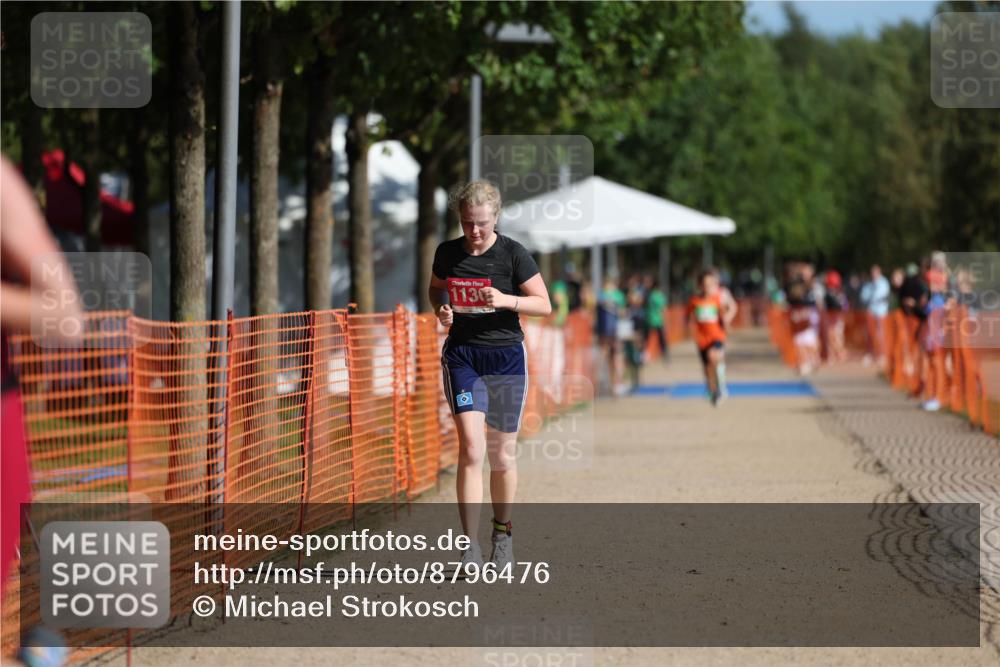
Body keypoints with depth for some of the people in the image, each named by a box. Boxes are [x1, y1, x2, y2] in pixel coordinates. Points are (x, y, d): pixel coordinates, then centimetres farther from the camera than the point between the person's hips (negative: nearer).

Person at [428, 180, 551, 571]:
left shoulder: (513, 254, -6)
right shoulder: (447, 253, 2)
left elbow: (545, 305, -4)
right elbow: (435, 289, 21)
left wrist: (507, 300, -21)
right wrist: (441, 310, -1)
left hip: (506, 358, -1)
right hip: (461, 355, 1)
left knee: (502, 454, 7)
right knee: (471, 446, -14)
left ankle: (503, 535, 28)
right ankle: (470, 546, -15)